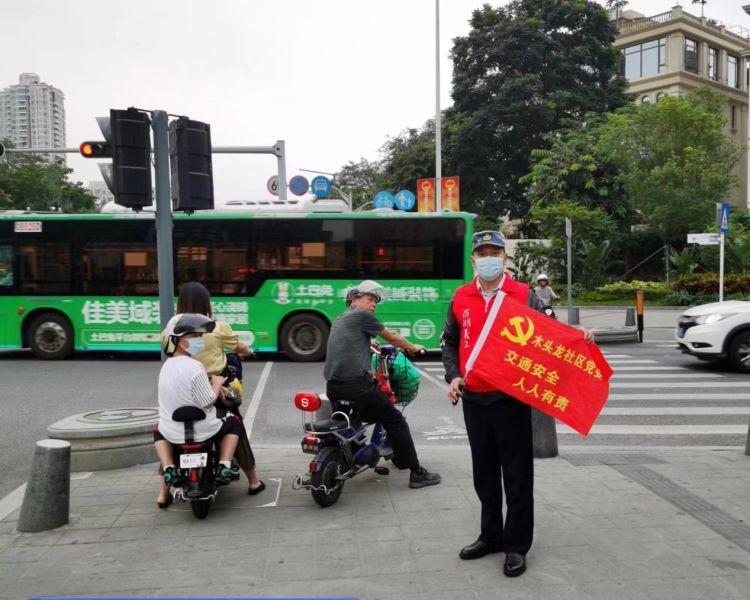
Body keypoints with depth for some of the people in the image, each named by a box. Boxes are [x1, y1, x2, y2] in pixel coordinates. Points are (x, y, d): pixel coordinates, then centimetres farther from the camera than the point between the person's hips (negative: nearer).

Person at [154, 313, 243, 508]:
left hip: (172, 433, 5)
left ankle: (168, 468, 18)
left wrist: (210, 384, 11)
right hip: (202, 432, -5)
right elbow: (208, 403, -19)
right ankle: (224, 467, 9)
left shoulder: (167, 365, 3)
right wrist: (217, 383, -3)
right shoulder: (195, 367, -21)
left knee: (159, 430, 39)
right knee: (234, 422, 23)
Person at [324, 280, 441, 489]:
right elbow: (392, 337, 7)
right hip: (357, 385, -8)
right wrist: (413, 348, 22)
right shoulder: (362, 315, -3)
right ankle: (417, 473, 8)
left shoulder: (339, 320, 21)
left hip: (333, 388, 8)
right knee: (397, 422, 3)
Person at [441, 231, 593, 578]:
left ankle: (516, 545, 17)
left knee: (516, 474, 3)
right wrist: (453, 376, 1)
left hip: (512, 397, -4)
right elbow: (450, 342, 14)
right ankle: (491, 535, 32)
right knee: (484, 472, 16)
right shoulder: (461, 298, 8)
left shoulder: (524, 295, -1)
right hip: (474, 399, 4)